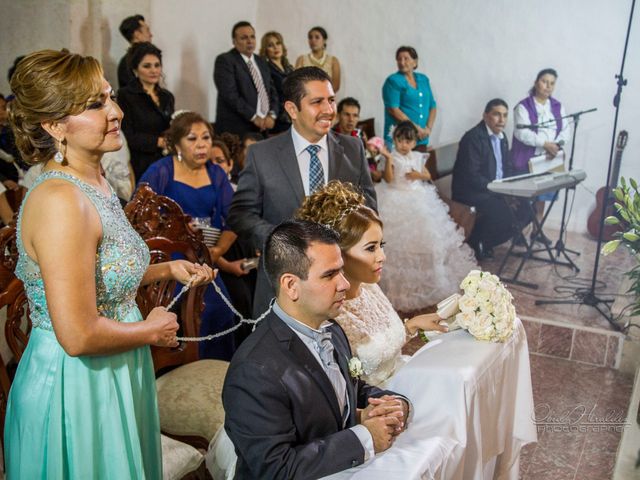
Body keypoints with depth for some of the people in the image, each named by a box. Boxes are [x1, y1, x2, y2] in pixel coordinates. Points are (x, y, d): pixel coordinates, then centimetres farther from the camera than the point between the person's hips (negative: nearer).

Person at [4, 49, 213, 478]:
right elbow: (78, 335, -29)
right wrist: (153, 331, -14)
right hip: (74, 386, -9)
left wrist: (167, 270, 6)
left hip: (116, 375, 9)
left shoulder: (95, 183, 3)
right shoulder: (60, 201, -26)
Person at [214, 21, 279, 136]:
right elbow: (230, 94, -14)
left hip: (263, 128, 6)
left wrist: (272, 115, -1)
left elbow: (272, 91, 17)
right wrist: (254, 117, -15)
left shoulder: (261, 62, 18)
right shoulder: (225, 60, -3)